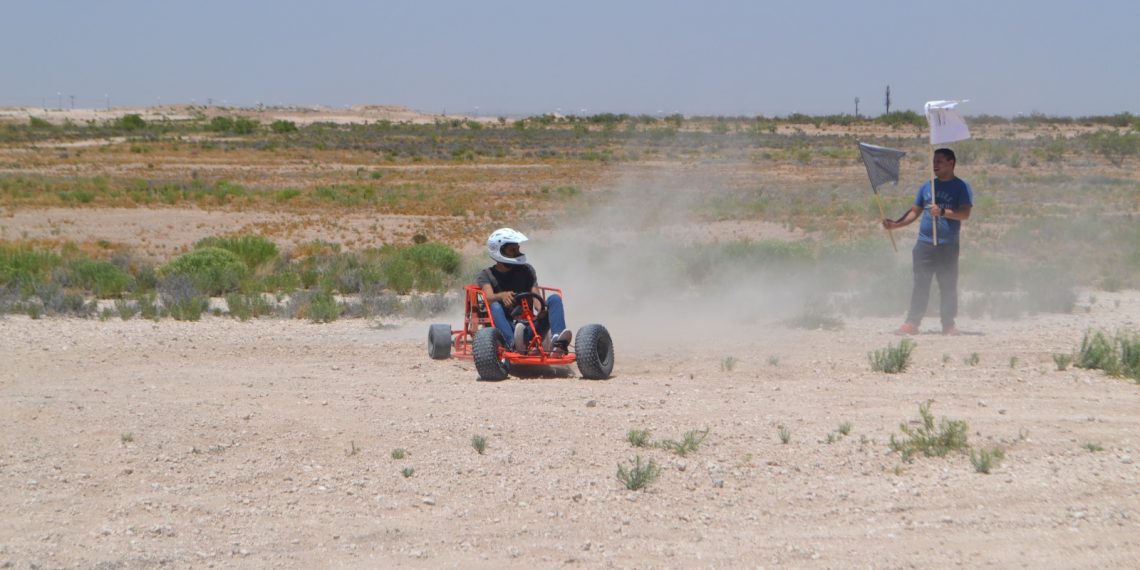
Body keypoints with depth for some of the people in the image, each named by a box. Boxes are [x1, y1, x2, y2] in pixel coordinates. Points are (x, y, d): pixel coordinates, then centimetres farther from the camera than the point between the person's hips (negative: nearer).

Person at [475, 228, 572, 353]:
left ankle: (557, 341, -43)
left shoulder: (526, 271, 18)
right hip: (506, 328, -3)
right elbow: (489, 297, -12)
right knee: (495, 307, -32)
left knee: (554, 298, -16)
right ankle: (514, 343, -60)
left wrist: (542, 308, -21)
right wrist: (502, 296, -35)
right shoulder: (486, 276, 9)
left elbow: (536, 296, 3)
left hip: (530, 326, 3)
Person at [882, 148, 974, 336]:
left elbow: (965, 214, -11)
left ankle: (949, 325, 5)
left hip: (948, 246, -4)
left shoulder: (962, 187, 2)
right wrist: (896, 224, 6)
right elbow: (915, 211, 20)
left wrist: (942, 212, -24)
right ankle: (912, 323, 1)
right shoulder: (927, 186, 17)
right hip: (924, 243, 4)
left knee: (948, 287, 0)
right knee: (920, 286, 1)